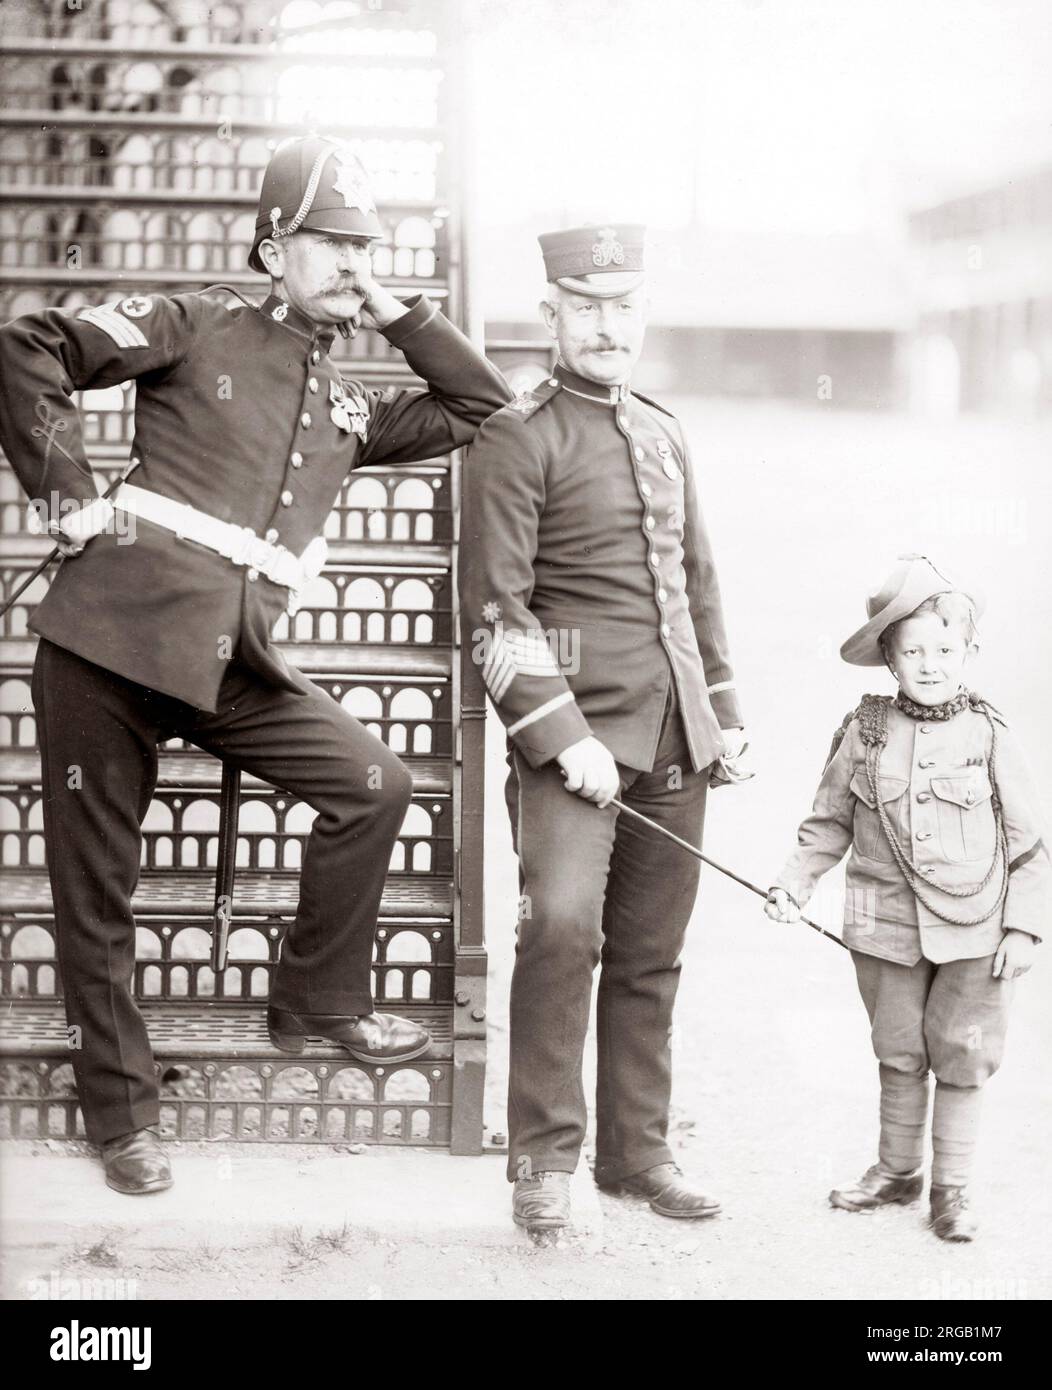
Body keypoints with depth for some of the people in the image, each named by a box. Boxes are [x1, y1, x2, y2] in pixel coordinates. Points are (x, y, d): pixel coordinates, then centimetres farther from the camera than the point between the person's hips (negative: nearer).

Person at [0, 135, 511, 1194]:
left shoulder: (349, 406, 18)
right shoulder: (197, 331, 1)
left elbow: (478, 408, 21)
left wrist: (398, 315, 12)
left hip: (239, 670, 5)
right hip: (113, 638, -5)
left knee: (373, 788, -4)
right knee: (96, 889, 3)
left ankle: (319, 1002, 15)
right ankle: (119, 1113, 17)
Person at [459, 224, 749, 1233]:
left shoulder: (664, 435, 17)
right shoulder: (517, 439, -5)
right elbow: (494, 609, -11)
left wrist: (724, 712, 18)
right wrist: (561, 737, -17)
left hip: (675, 736, 7)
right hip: (576, 730, -6)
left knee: (650, 952, 10)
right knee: (562, 924, -20)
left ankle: (637, 1149, 21)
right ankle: (544, 1155, -8)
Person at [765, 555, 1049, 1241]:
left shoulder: (989, 735, -5)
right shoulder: (864, 733, -1)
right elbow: (829, 823, 8)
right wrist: (794, 883, -3)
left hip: (975, 933, -1)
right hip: (888, 927, 1)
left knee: (962, 1056, 5)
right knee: (899, 1055, 13)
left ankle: (953, 1187, 20)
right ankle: (897, 1170, 31)